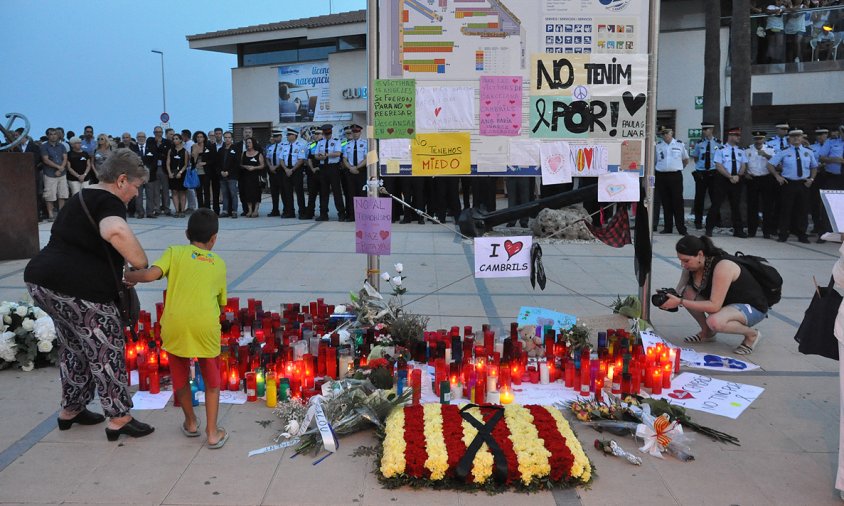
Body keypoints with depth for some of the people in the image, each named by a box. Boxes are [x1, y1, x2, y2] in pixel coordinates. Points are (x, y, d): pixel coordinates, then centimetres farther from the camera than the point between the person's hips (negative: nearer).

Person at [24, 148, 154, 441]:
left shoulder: (83, 198, 21)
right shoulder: (109, 202, -11)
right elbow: (115, 231, -36)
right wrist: (141, 264, -24)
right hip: (78, 291, -10)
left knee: (74, 347, 24)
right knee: (107, 351, 3)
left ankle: (70, 410, 37)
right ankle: (118, 419, 11)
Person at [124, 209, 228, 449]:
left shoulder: (175, 252, 10)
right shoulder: (219, 263, 17)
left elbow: (150, 274, -6)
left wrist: (127, 276, 12)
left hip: (175, 323, 0)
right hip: (206, 326, 1)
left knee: (180, 375, 23)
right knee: (212, 379, 19)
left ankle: (191, 422, 38)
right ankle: (212, 433, 18)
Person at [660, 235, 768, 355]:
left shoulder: (723, 266, -32)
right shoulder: (691, 265, -10)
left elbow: (714, 306, -36)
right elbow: (680, 291, -4)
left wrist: (680, 302, -40)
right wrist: (670, 296, -27)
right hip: (726, 303, 8)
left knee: (714, 322, -37)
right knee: (687, 292, -14)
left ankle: (752, 334, -7)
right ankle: (707, 332, 6)